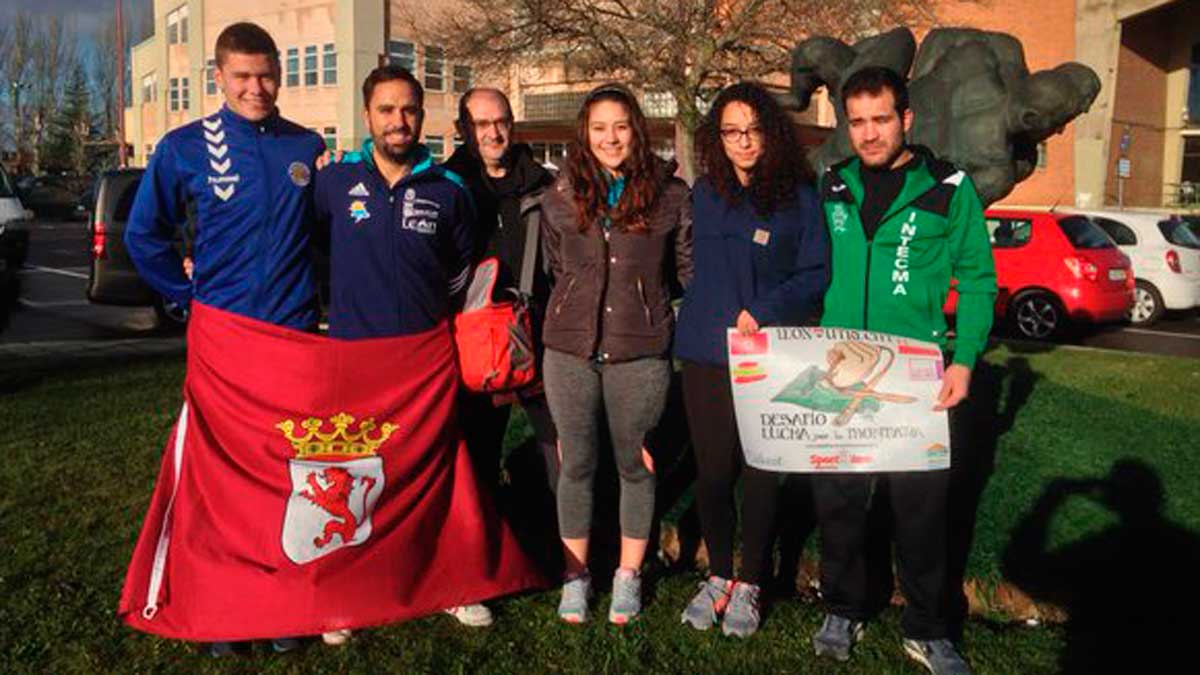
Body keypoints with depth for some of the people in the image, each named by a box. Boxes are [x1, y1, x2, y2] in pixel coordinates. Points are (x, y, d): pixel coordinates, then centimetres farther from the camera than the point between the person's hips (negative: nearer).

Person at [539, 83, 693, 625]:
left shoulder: (669, 194, -2)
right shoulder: (560, 197, 4)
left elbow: (691, 271, 5)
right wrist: (561, 321, 12)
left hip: (641, 353, -2)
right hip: (570, 350, 2)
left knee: (635, 463, 11)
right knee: (576, 464, 11)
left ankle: (628, 576, 29)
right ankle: (575, 575, 28)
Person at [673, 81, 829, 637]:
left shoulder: (798, 196, -1)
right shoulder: (703, 194, 10)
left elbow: (818, 273, -3)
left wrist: (762, 311, -13)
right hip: (707, 355, 3)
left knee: (761, 472, 5)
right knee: (712, 471, 6)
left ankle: (749, 585, 23)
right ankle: (718, 575, 26)